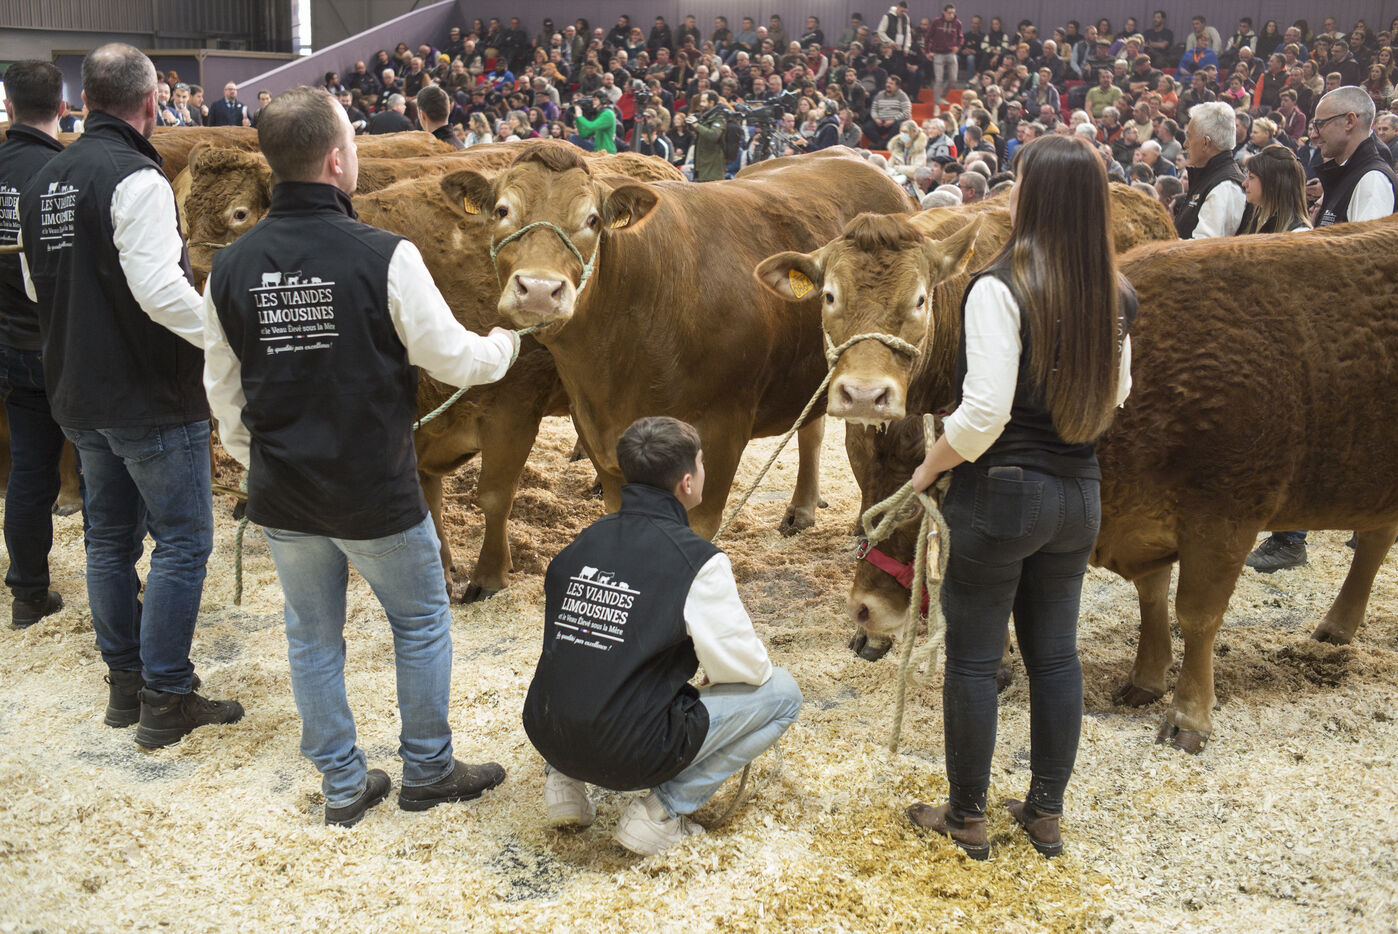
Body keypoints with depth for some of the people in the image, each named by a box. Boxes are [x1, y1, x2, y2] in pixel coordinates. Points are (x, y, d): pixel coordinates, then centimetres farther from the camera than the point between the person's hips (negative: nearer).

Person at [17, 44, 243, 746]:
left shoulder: (42, 182, 10)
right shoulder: (136, 178, -17)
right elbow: (159, 287, -27)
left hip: (79, 396, 8)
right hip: (153, 398, -8)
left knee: (110, 537, 17)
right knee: (182, 542, 1)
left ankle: (124, 684, 26)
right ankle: (164, 700, 5)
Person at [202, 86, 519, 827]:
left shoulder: (231, 267, -4)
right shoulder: (385, 257, -18)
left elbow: (224, 392, 5)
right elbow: (452, 358, -10)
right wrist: (504, 345, 12)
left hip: (283, 495, 4)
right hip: (378, 493, -3)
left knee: (313, 638, 18)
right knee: (421, 625, 17)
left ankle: (342, 786, 28)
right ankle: (427, 771, 29)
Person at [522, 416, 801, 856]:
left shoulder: (584, 542, 5)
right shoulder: (697, 560, -13)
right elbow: (745, 667, -8)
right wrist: (715, 672, 18)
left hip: (547, 737, 6)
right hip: (631, 758, -6)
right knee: (782, 692, 7)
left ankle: (564, 781, 19)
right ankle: (664, 811, 0)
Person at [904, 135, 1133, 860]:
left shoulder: (1000, 289, -19)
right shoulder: (1115, 296, 3)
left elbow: (984, 412, -22)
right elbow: (1115, 395, 14)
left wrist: (928, 469, -8)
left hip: (999, 491, -6)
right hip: (1078, 493, 6)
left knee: (973, 657, 8)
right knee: (1055, 651, 17)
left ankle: (967, 819, 20)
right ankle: (1046, 813, 29)